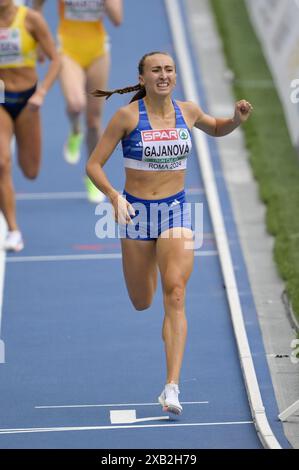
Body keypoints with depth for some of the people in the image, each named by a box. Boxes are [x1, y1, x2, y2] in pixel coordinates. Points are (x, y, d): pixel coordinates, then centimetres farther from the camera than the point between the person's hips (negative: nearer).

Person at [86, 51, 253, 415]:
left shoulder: (187, 111, 1)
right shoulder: (127, 116, -10)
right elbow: (94, 165, -7)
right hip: (136, 211, -1)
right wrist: (114, 196, -25)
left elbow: (216, 129, 23)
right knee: (142, 303, 12)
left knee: (175, 296, -17)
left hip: (175, 210, 1)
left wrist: (238, 119, 1)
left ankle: (172, 387, -21)